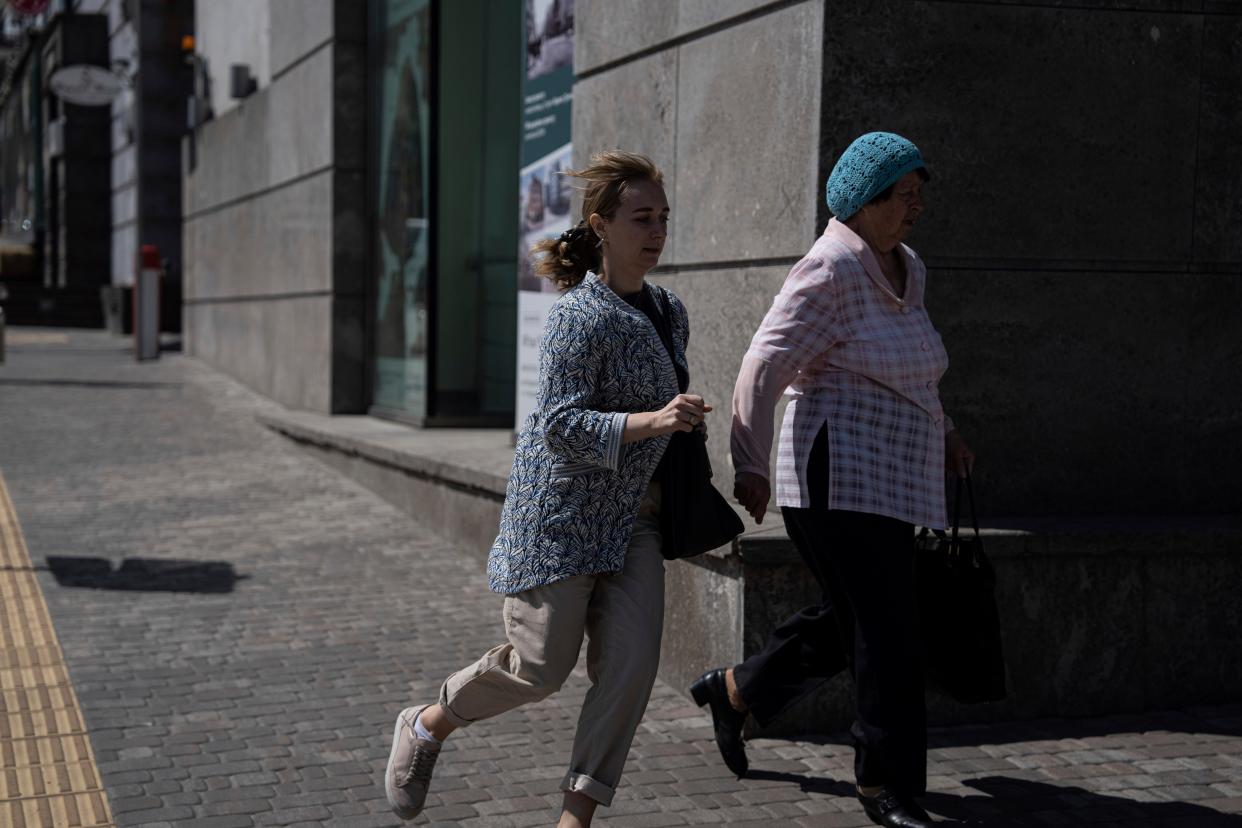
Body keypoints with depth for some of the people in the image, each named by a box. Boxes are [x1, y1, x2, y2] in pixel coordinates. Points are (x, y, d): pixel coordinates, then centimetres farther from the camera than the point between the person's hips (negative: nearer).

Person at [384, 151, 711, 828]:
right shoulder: (580, 315, -15)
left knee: (631, 662, -6)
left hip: (631, 517, 7)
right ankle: (427, 726, 25)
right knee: (541, 669, -3)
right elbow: (562, 423, -22)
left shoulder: (670, 312, 10)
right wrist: (652, 421, -33)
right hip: (558, 513, -7)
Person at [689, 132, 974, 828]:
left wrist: (940, 431, 24)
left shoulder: (906, 269, 15)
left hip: (888, 480, 10)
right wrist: (752, 466, -15)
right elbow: (765, 367, -15)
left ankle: (734, 691, 35)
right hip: (841, 478, -10)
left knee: (849, 624, 17)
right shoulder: (831, 271, -14)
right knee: (887, 635, -7)